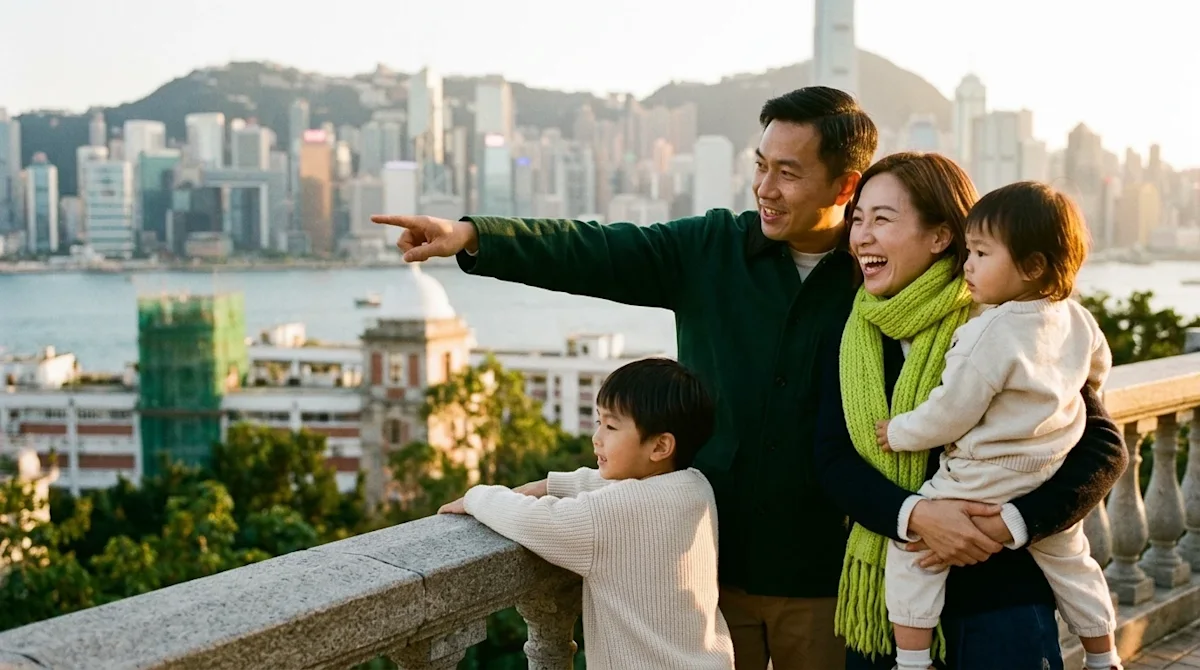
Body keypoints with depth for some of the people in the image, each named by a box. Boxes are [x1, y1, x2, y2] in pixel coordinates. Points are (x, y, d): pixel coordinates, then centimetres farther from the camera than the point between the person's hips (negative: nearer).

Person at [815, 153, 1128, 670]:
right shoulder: (851, 337, 4)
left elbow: (1104, 448, -9)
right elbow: (833, 459, -4)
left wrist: (1011, 524, -22)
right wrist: (915, 516, -22)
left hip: (999, 600, -4)